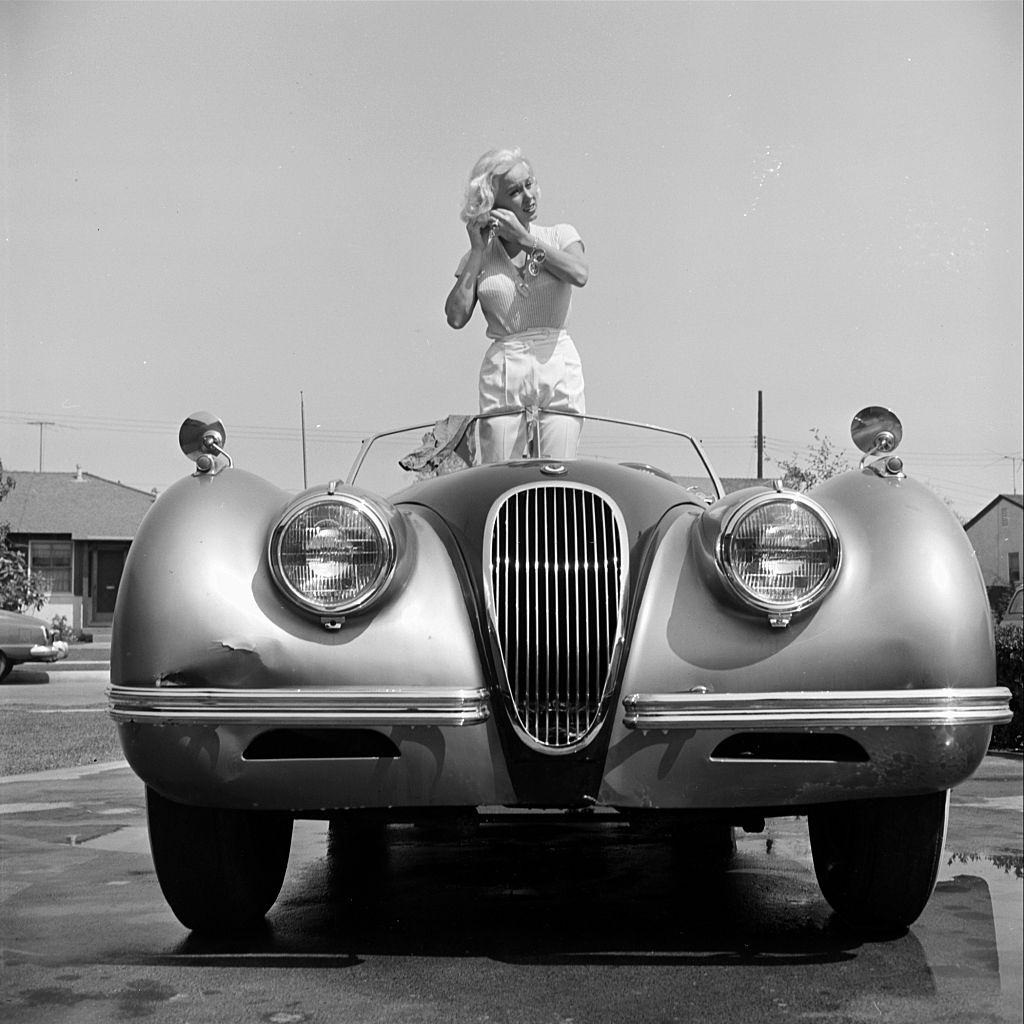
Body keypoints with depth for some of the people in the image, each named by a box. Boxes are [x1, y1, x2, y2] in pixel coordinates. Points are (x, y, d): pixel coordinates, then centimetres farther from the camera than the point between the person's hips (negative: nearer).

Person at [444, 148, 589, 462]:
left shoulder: (561, 235, 10)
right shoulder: (478, 257, 10)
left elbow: (579, 275, -11)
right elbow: (456, 317, -3)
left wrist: (526, 239, -8)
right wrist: (478, 251, 0)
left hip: (559, 368, 0)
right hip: (501, 371, 0)